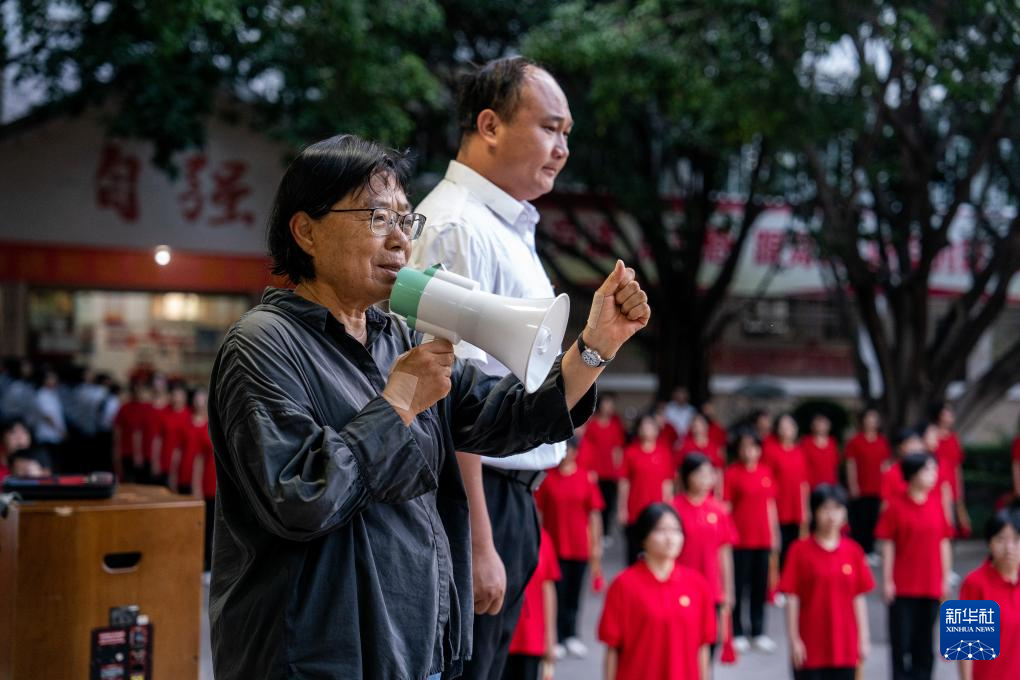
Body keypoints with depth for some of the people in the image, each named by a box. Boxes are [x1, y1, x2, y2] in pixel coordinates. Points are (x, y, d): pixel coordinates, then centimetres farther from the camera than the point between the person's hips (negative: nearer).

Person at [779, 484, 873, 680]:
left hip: (845, 646, 3)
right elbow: (792, 598, -5)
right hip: (810, 646, -3)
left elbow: (859, 598, 6)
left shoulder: (853, 551, 2)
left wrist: (863, 638, 4)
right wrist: (794, 640, -7)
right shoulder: (800, 550, -7)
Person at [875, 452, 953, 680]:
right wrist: (887, 581, -7)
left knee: (924, 640, 10)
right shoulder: (895, 505, -8)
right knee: (901, 639, 4)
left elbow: (944, 543, 7)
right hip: (902, 586, -3)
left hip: (931, 585, 3)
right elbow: (888, 545, -5)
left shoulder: (936, 503, 2)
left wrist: (945, 578, 6)